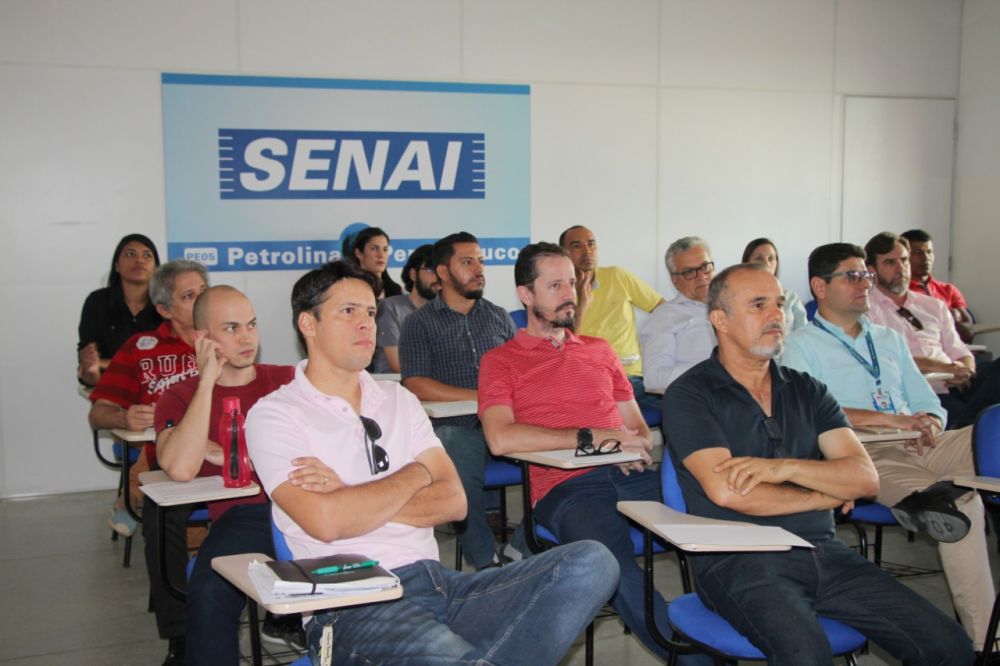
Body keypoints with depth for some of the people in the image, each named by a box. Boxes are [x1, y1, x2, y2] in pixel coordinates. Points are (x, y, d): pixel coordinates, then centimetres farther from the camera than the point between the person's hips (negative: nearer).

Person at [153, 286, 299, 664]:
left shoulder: (287, 380, 18)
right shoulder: (180, 398, 12)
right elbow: (180, 468, -9)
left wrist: (229, 456, -3)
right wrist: (207, 382, -4)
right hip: (242, 514, -2)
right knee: (207, 599, -33)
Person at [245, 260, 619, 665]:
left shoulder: (398, 399, 19)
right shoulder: (274, 416, 3)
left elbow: (453, 501, 8)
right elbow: (327, 521, -13)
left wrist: (352, 498, -5)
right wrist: (415, 474, 1)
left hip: (440, 584, 7)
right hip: (352, 608, -7)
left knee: (591, 563, -17)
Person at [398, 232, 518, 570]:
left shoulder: (499, 316, 21)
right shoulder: (420, 322, 8)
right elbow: (416, 385, -4)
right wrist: (480, 397, -10)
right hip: (456, 426, -3)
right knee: (458, 458, -36)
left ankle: (521, 549, -12)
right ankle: (487, 561, -25)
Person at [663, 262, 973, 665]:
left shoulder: (807, 391, 15)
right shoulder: (689, 396, 0)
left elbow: (866, 478, 5)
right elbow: (726, 491, -13)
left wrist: (786, 468, -14)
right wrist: (830, 494, 0)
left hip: (823, 552, 5)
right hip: (738, 560, -5)